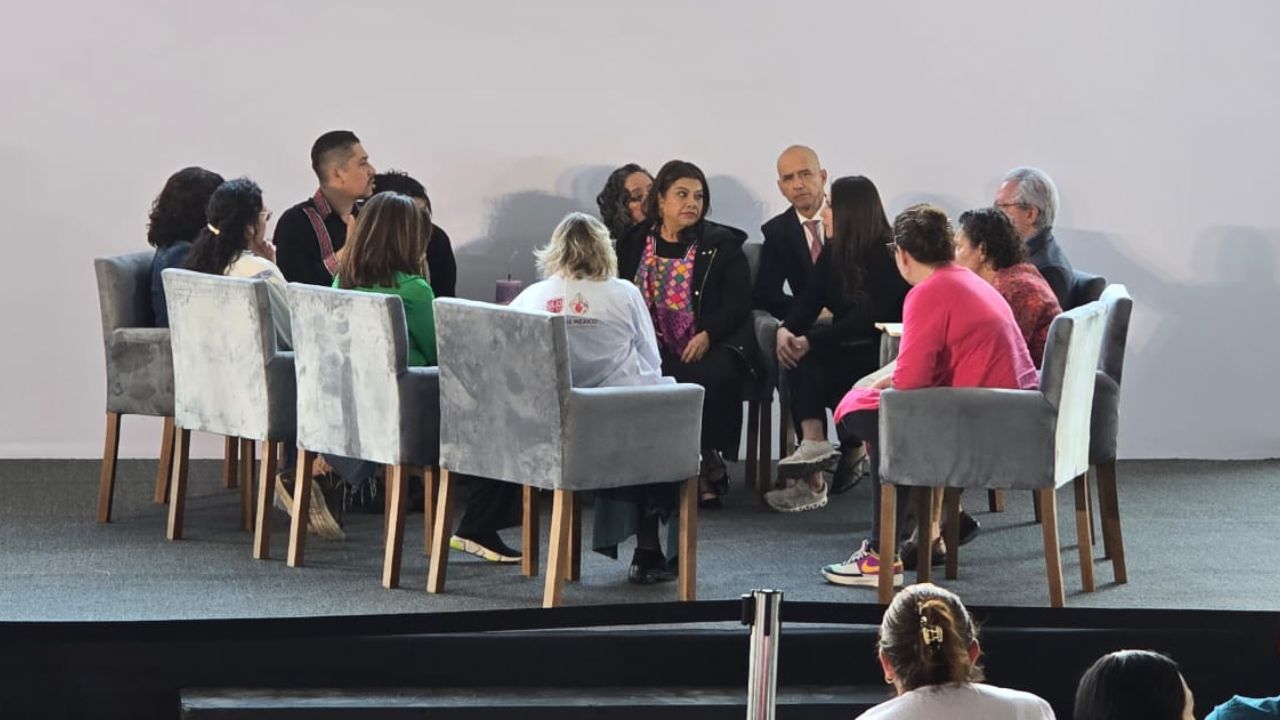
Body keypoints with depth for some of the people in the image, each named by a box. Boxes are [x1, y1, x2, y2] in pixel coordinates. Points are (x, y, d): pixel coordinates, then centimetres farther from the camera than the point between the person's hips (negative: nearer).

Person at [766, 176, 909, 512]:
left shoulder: (888, 257, -11)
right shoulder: (834, 253, 12)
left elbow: (867, 318, -20)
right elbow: (808, 302, 4)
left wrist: (811, 341, -26)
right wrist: (785, 330, -18)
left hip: (882, 356, -7)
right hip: (847, 350, 7)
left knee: (808, 361, -28)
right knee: (799, 360, -24)